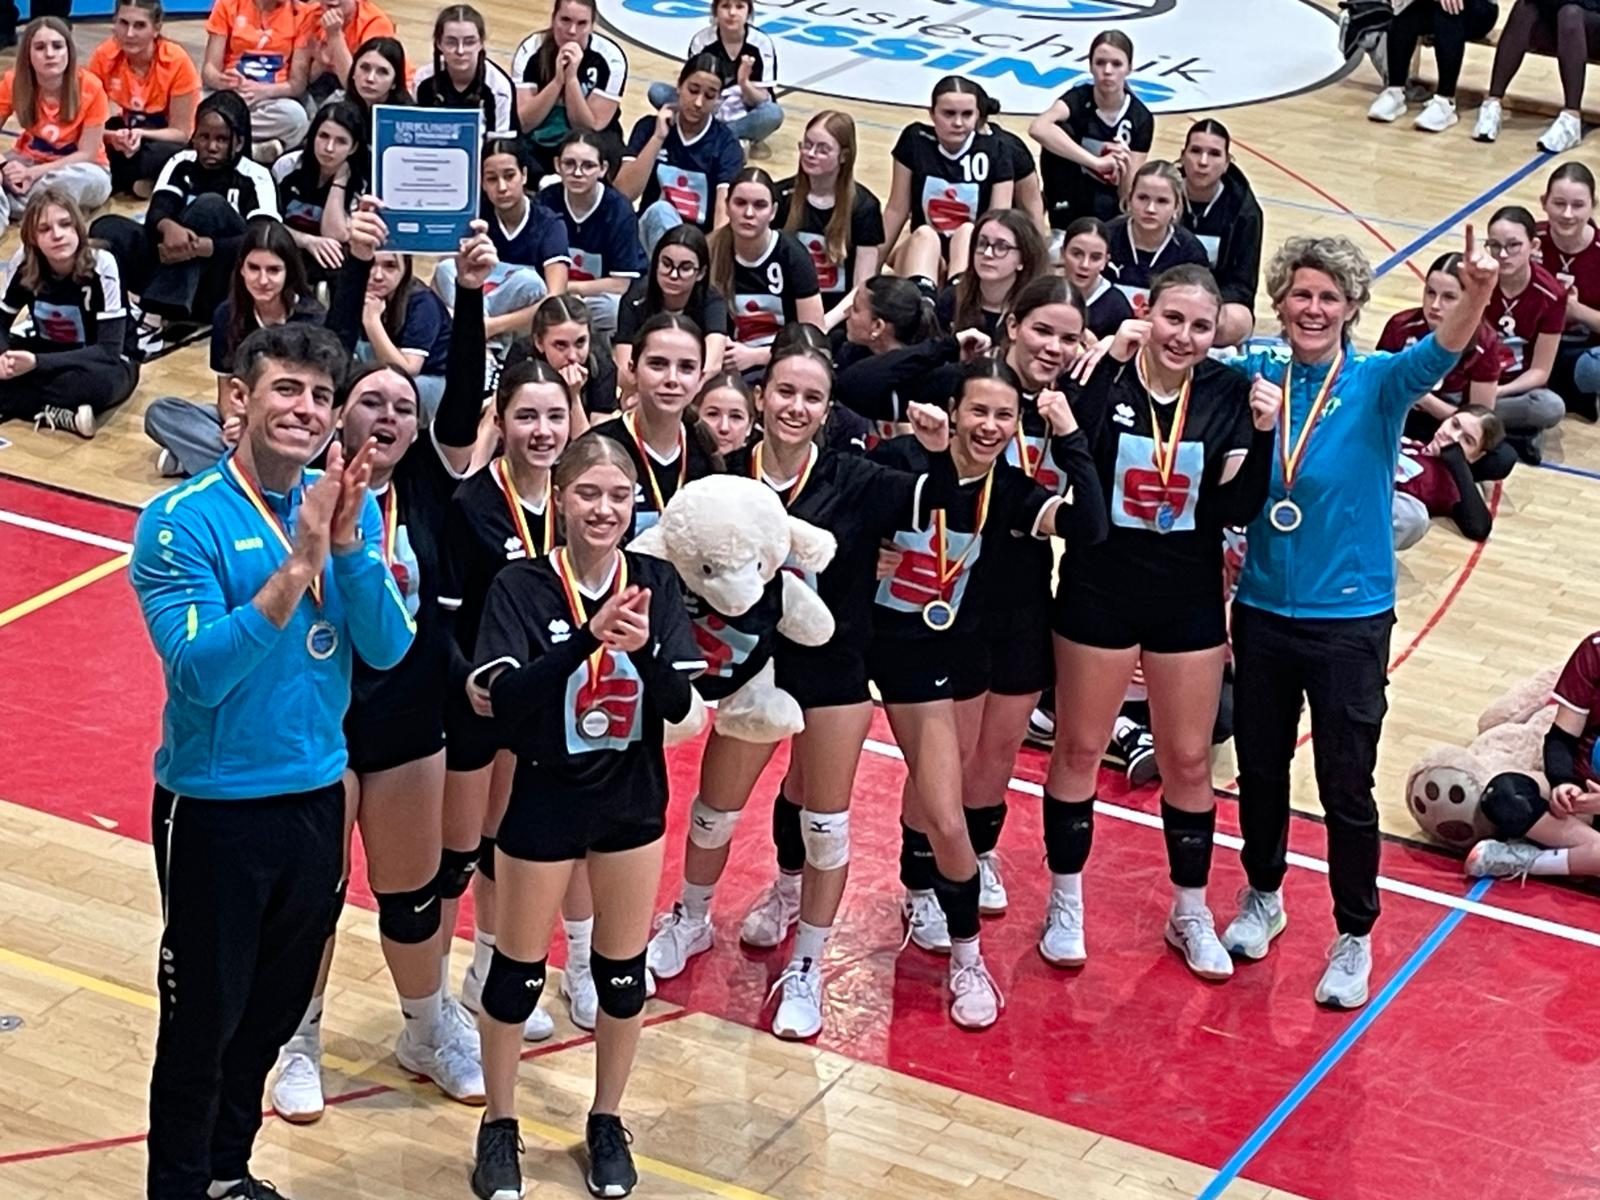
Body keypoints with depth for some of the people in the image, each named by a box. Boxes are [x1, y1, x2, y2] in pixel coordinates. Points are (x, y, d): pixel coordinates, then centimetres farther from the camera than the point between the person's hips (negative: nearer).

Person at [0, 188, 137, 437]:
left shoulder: (101, 265, -24)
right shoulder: (25, 263, -13)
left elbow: (109, 351, -27)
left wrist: (37, 362, -35)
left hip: (105, 363, -5)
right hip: (50, 354, 5)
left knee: (99, 380, -40)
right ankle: (60, 415, -25)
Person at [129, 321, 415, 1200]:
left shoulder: (350, 505, -1)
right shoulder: (182, 520, -16)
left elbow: (387, 649, -7)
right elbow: (198, 674, -24)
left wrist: (348, 544, -23)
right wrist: (297, 567, -32)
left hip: (319, 797, 5)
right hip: (216, 807, -5)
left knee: (274, 1010, 19)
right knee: (203, 1021, 4)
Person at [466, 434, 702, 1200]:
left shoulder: (657, 584, -5)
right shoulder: (521, 587, -14)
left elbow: (678, 704, -9)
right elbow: (505, 698, -26)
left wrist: (645, 647, -29)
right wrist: (589, 636, -37)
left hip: (633, 801, 3)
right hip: (545, 800, -3)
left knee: (623, 972, 14)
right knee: (519, 971, 10)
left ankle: (607, 1123, 32)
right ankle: (500, 1127, 27)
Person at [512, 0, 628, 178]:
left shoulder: (609, 57, -17)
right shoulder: (530, 50, -13)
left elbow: (590, 127, -18)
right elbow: (522, 122, -18)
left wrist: (571, 77, -30)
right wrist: (558, 79, -29)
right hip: (538, 145, 1)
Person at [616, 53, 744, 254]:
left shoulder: (726, 144, -5)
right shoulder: (650, 127, 0)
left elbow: (725, 211, -20)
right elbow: (624, 193, -13)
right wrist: (658, 137, -17)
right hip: (654, 235, 0)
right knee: (661, 210, -34)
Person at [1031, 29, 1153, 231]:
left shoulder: (1141, 119, -11)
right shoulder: (1078, 99, -16)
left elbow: (1129, 194, -11)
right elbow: (1038, 129, -39)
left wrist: (1123, 167, -32)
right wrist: (1097, 162, -42)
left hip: (1108, 204, 1)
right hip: (1067, 194, -1)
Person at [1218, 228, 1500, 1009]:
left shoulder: (1376, 384, -12)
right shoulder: (1255, 377, -2)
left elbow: (1435, 357, -30)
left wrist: (1477, 296, -50)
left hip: (1349, 621, -3)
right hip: (1262, 611, 3)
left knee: (1346, 788, 4)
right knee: (1259, 768, 18)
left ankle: (1354, 937, 22)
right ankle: (1262, 896, 41)